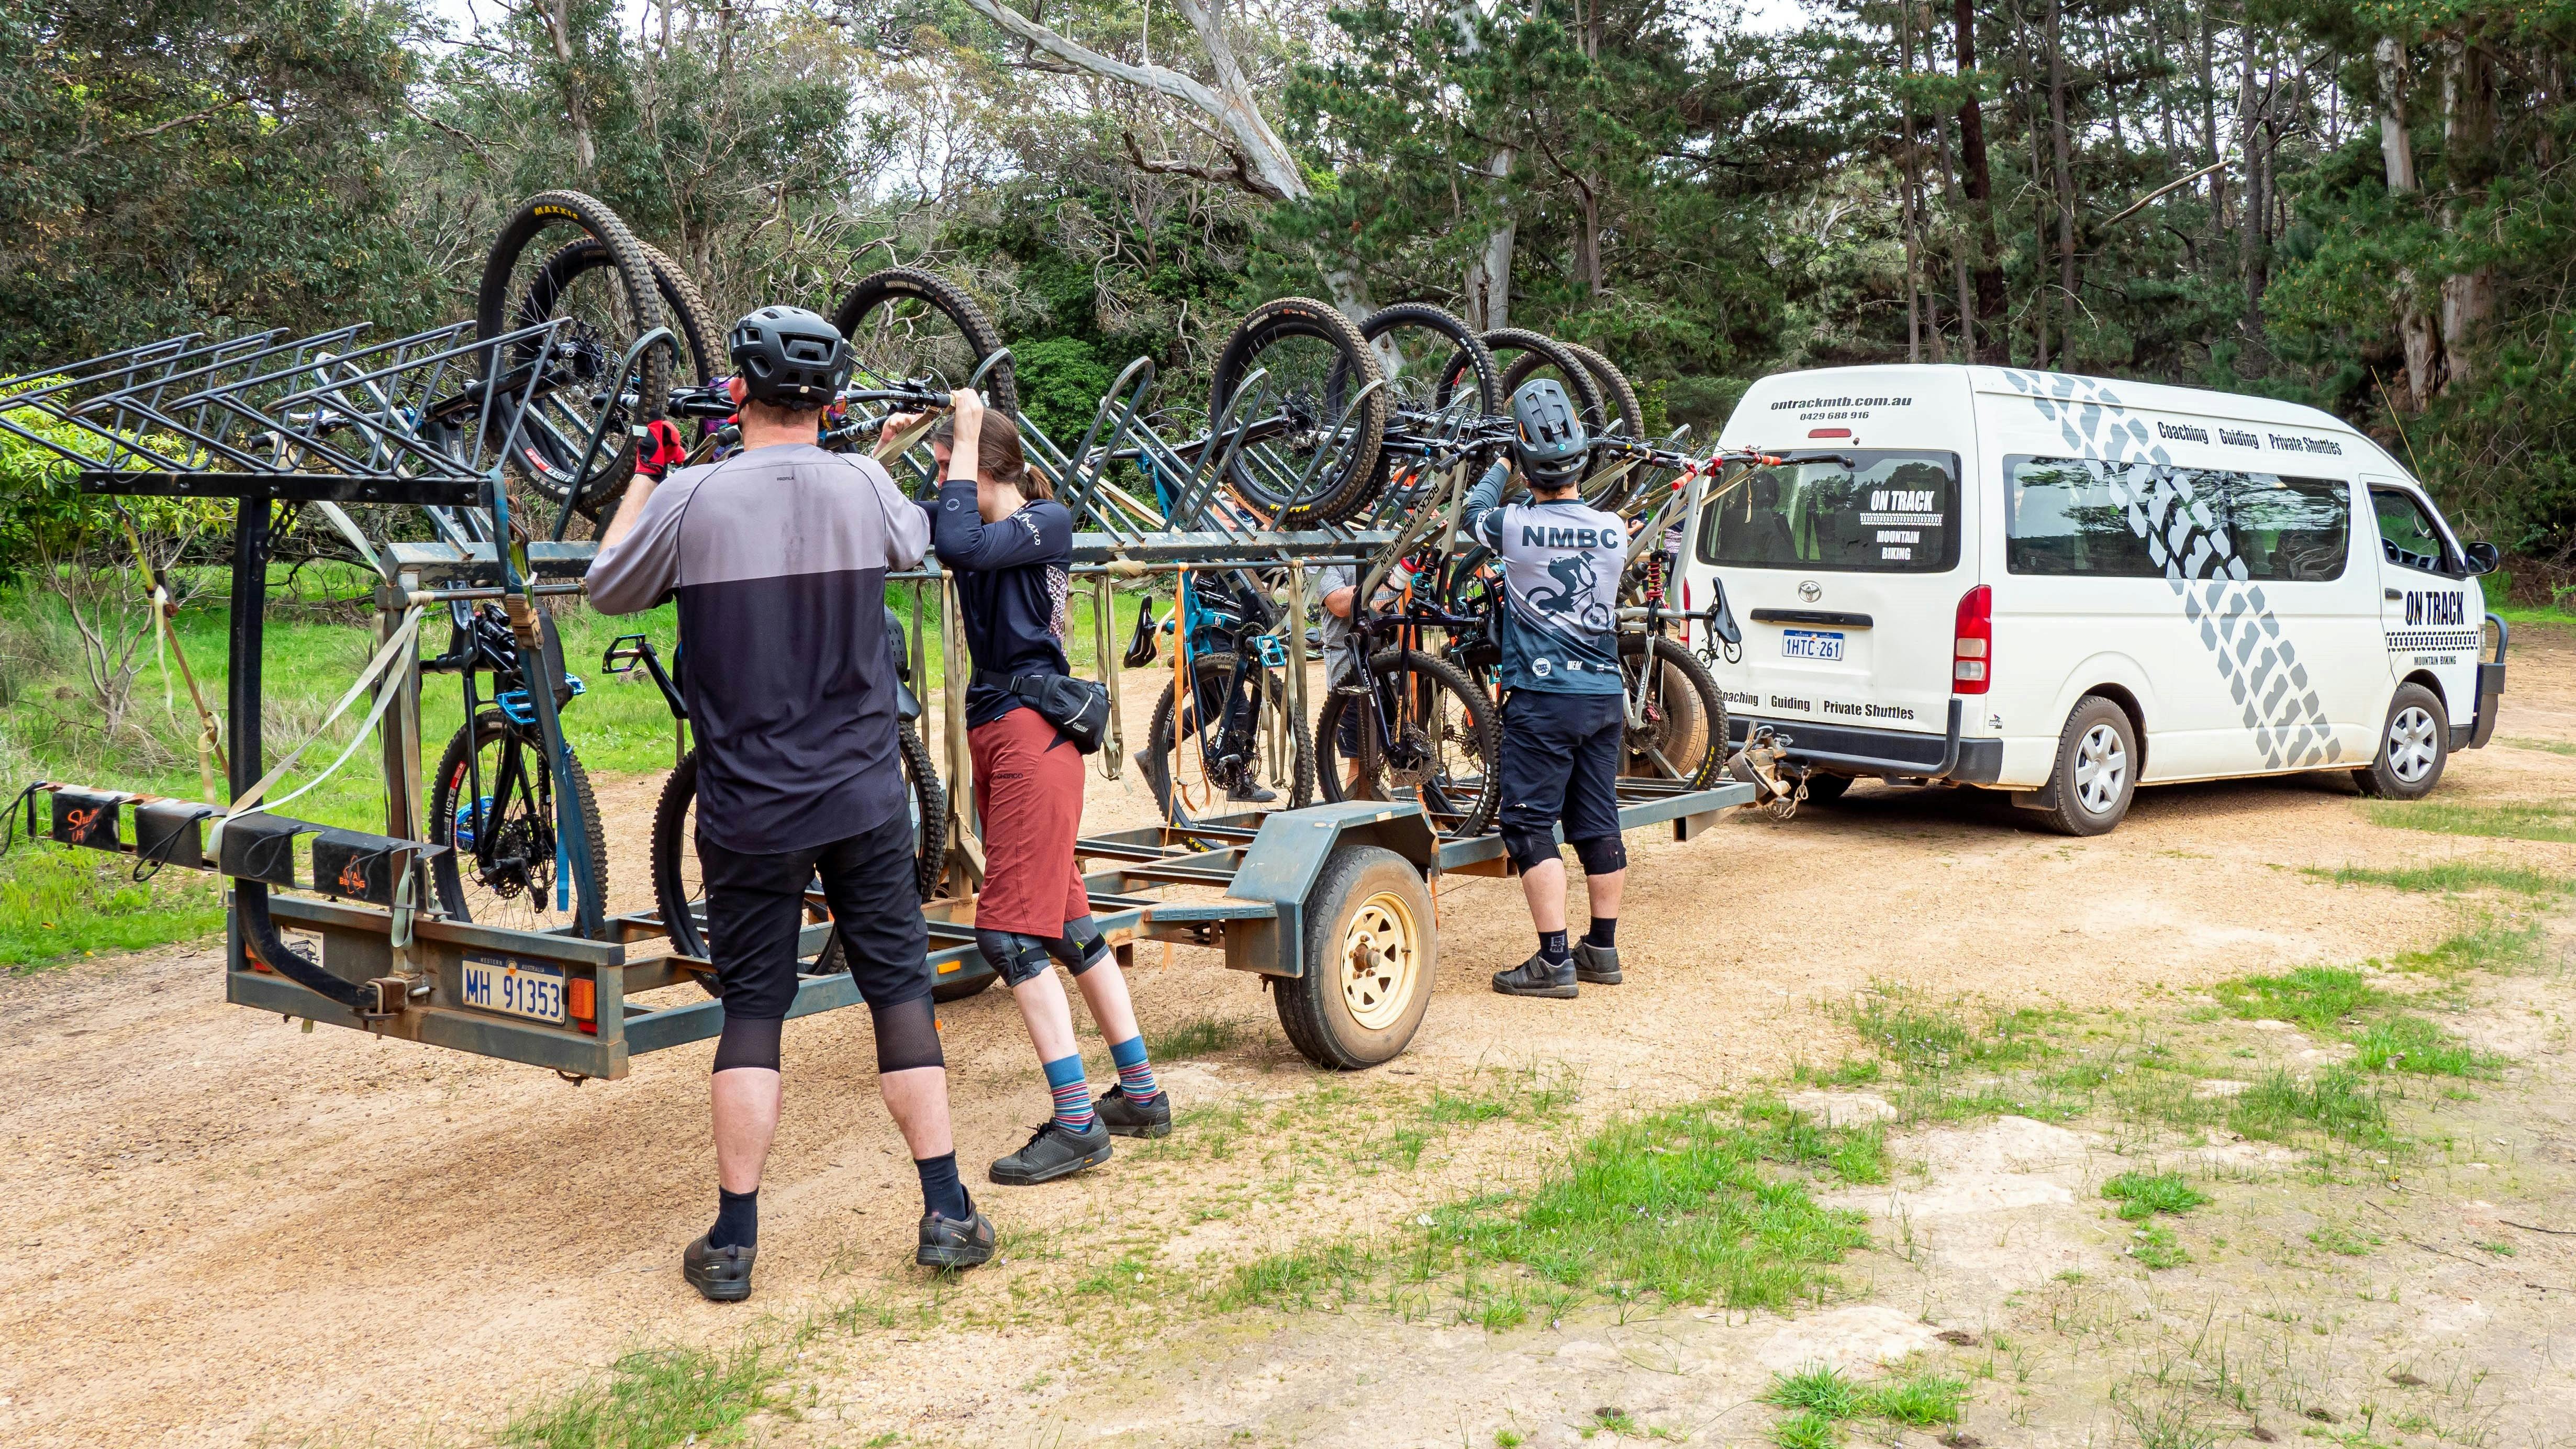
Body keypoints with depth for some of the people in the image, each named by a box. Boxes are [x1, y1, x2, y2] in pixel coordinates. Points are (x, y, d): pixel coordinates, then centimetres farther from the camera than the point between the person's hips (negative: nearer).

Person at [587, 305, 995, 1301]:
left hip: (749, 809, -1)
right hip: (864, 798, 1)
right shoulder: (863, 486, -4)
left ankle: (733, 1244, 11)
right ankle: (947, 1214, 12)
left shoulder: (692, 498, -10)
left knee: (752, 1008, 6)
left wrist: (645, 474, 17)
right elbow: (915, 545, 19)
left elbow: (609, 591, 6)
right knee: (899, 987, 9)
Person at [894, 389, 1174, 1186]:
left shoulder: (1047, 522, -8)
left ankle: (1077, 1123, -8)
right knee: (1064, 917, 12)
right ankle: (1140, 1095, 21)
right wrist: (888, 446, 2)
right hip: (994, 734, 9)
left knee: (1008, 927, -11)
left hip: (1031, 736, -9)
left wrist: (965, 438, -17)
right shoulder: (990, 531, 15)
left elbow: (959, 542, -25)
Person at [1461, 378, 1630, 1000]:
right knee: (1598, 825, 12)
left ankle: (1554, 960, -5)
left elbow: (1474, 509, 10)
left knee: (1530, 826, -1)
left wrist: (1503, 464, 26)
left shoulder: (1517, 526, -13)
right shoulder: (1614, 530, 1)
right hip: (1605, 695, 6)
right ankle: (1602, 949, 21)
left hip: (1542, 698, -6)